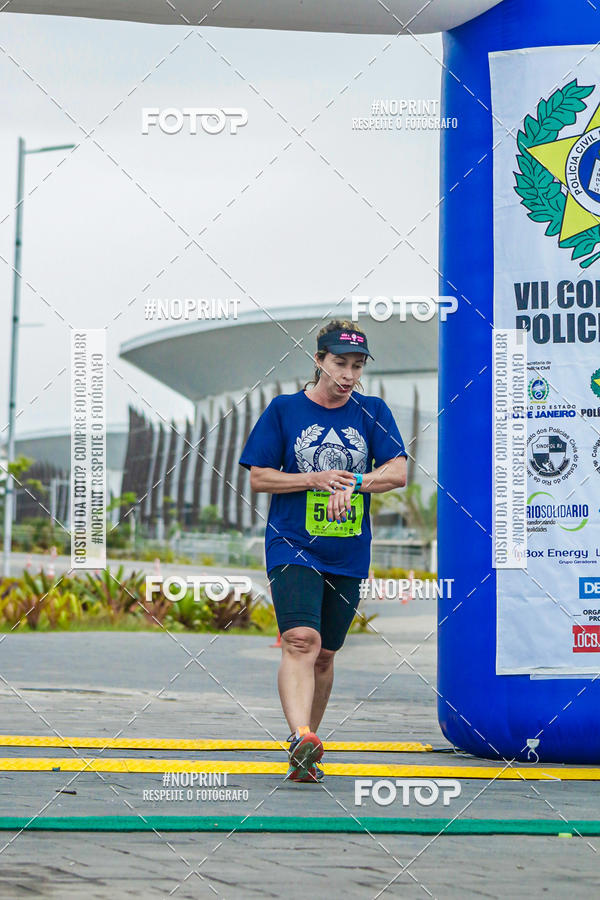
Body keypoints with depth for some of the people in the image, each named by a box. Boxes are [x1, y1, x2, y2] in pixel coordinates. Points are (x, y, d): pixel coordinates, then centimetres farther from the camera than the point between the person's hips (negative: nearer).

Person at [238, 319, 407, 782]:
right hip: (292, 548, -3)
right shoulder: (284, 409, 1)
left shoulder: (372, 412, 6)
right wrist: (317, 480, -11)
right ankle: (301, 740, -36)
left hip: (348, 554, 3)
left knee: (325, 655, 11)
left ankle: (306, 753, 25)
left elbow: (399, 471, -4)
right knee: (301, 641, -23)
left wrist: (351, 483, -20)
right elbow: (258, 478, 1)